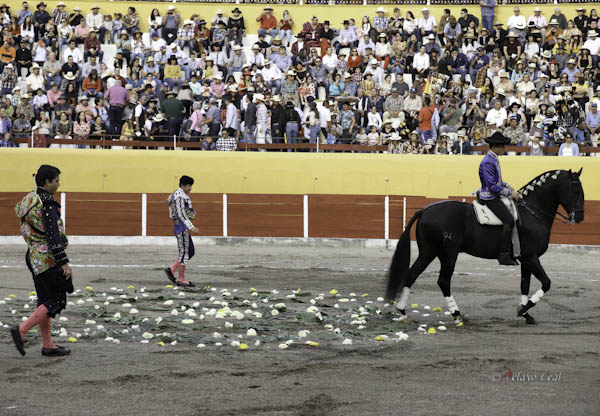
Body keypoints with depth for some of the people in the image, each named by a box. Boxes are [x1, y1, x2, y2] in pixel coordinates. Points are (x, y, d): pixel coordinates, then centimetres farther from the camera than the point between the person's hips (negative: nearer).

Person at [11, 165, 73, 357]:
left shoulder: (28, 200, 12)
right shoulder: (47, 203, -17)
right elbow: (53, 235, -22)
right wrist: (64, 262, -21)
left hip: (34, 255, 9)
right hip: (48, 257, -9)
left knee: (45, 301, 12)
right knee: (56, 301, -5)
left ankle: (47, 345, 14)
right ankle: (21, 330, -14)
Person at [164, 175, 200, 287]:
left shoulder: (181, 195, 18)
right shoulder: (179, 196, -15)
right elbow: (181, 214, -21)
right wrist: (191, 227, -23)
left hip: (183, 228, 10)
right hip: (181, 227, -10)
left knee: (190, 252, 12)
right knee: (184, 252, -4)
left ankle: (171, 270, 10)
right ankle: (181, 279, 1)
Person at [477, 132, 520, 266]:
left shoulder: (494, 159, 11)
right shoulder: (487, 163, -20)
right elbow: (492, 186, -22)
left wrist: (507, 186, 10)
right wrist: (509, 193, -16)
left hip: (494, 196, 11)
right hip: (489, 198, -11)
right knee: (509, 220, -20)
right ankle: (504, 254, -19)